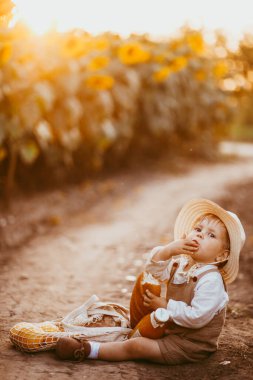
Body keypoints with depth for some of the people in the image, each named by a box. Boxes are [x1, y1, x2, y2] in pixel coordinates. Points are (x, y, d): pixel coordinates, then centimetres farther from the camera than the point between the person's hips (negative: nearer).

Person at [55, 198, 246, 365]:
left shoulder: (211, 280, -25)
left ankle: (90, 350, -11)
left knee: (136, 346, -15)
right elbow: (152, 268, 0)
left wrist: (165, 306, -19)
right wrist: (169, 250, -19)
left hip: (190, 344, -9)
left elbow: (197, 317, -30)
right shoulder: (179, 262, 4)